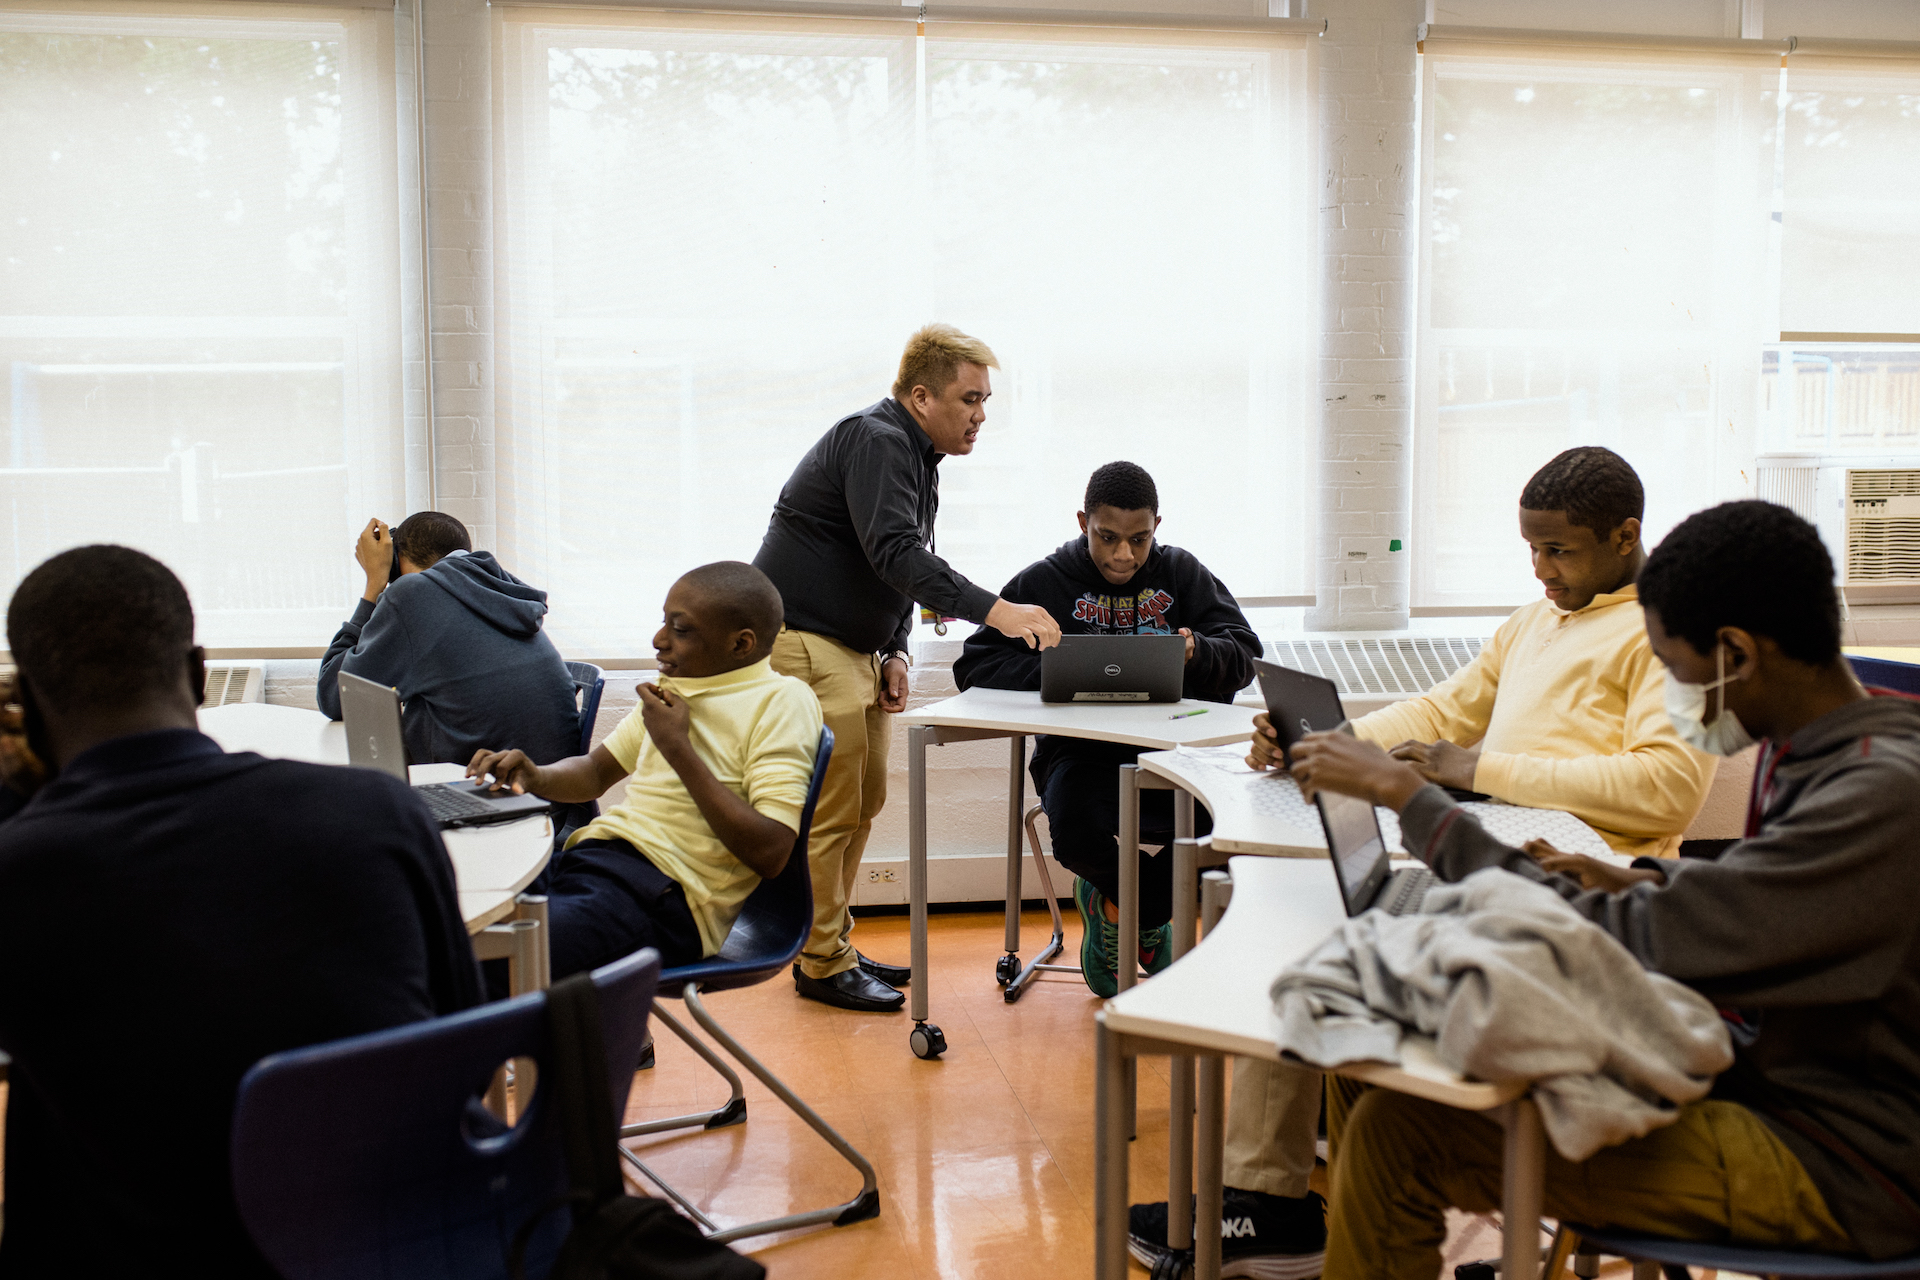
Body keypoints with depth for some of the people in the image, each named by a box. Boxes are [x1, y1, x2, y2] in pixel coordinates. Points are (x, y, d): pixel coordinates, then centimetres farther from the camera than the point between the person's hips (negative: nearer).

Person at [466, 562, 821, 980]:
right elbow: (597, 772, 33)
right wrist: (535, 777, 9)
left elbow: (769, 852, -15)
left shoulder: (782, 700, -5)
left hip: (666, 897, -8)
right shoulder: (676, 686, 20)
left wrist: (677, 747, -12)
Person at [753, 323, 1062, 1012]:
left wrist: (894, 653, 8)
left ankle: (833, 945, 25)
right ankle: (822, 966, 4)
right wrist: (994, 610, -38)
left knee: (864, 800, 14)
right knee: (831, 811, -7)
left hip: (854, 646, 10)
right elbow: (893, 552, -31)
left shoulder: (918, 456, 15)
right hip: (805, 642, -10)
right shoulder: (875, 440, -17)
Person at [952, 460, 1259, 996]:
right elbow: (975, 665, 1)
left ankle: (1117, 906, 3)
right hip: (1082, 751, -2)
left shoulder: (1181, 572, 11)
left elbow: (1244, 654, 6)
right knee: (1076, 832, -35)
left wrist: (1197, 651, -19)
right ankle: (1153, 917, 2)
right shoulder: (1044, 582, 6)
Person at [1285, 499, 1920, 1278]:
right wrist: (1631, 882, 2)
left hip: (1833, 1157, -9)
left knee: (1400, 1133, -20)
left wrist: (1407, 792, -22)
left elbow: (1623, 948, -28)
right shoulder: (1801, 746, 5)